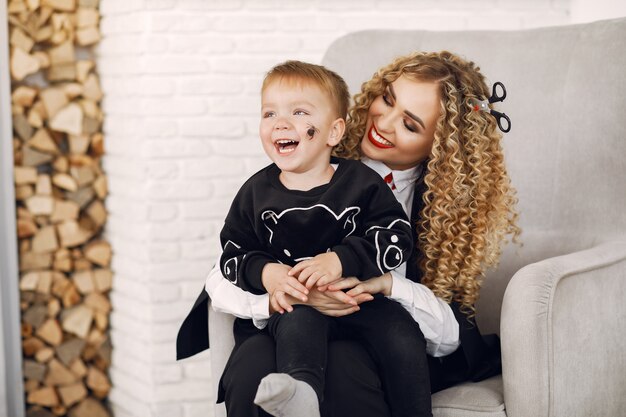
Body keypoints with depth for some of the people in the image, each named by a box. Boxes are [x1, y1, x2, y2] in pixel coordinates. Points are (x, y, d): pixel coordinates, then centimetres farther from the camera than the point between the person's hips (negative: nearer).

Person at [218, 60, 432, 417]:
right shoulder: (256, 193, 7)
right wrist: (264, 272, -14)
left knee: (403, 336, -25)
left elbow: (396, 237, -5)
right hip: (295, 302, 0)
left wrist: (341, 260, -19)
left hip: (361, 296, 1)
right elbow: (233, 254, 8)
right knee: (299, 321, -35)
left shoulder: (361, 183, 1)